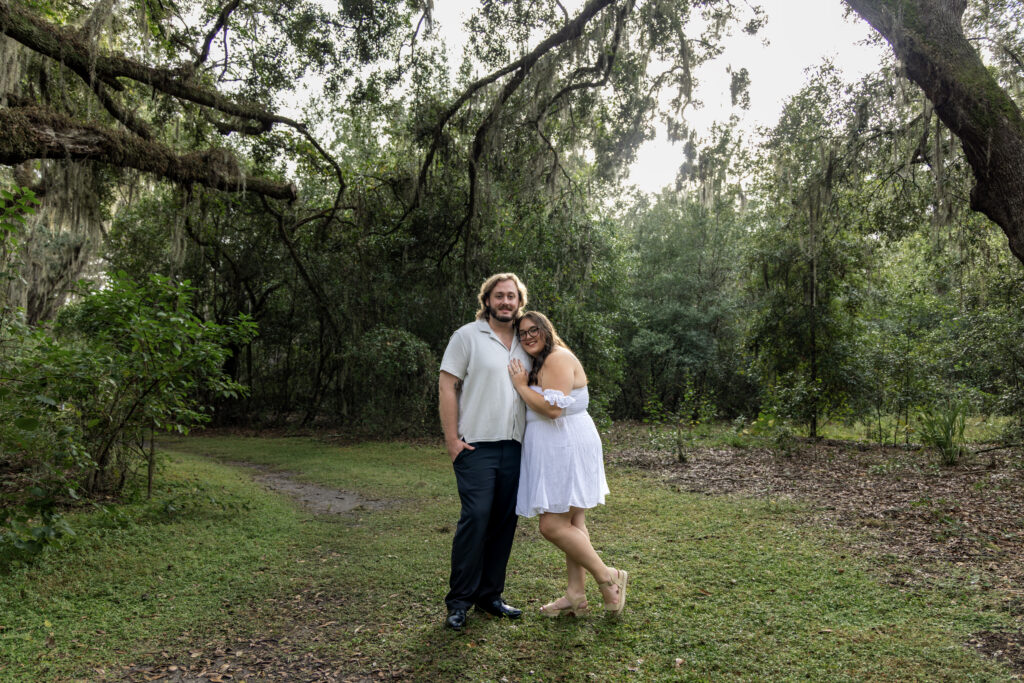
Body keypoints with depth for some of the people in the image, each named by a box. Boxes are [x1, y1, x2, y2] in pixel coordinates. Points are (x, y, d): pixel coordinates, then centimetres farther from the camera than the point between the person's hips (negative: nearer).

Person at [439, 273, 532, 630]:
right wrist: (451, 439, -11)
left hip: (513, 447, 6)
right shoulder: (467, 336, -1)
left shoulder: (524, 344, 15)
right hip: (476, 445, -5)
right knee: (476, 517, -11)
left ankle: (489, 594, 20)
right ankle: (459, 601, 2)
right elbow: (446, 387, -5)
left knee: (505, 521, 7)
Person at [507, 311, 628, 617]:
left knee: (553, 526, -11)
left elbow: (553, 408, -23)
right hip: (556, 451, 11)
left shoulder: (558, 359, -12)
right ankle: (576, 595, 15)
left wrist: (521, 385, -13)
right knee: (571, 523, 10)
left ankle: (608, 577, 1)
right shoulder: (541, 363, 22)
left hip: (567, 449, -11)